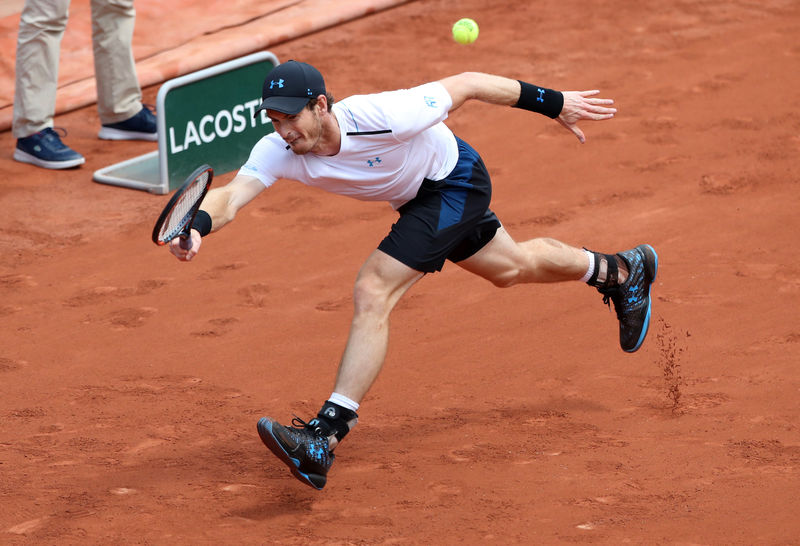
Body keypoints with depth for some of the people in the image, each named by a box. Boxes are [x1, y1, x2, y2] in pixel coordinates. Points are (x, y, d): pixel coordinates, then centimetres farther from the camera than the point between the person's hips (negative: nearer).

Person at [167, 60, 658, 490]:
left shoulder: (383, 116, -38)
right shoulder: (279, 151, -24)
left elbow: (468, 84, -26)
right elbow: (232, 195, -36)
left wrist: (556, 103, -17)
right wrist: (198, 225, -60)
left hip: (457, 181, -7)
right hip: (419, 198, 7)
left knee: (373, 293, -23)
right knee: (513, 267, 30)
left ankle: (324, 438, -26)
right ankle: (620, 270, 58)